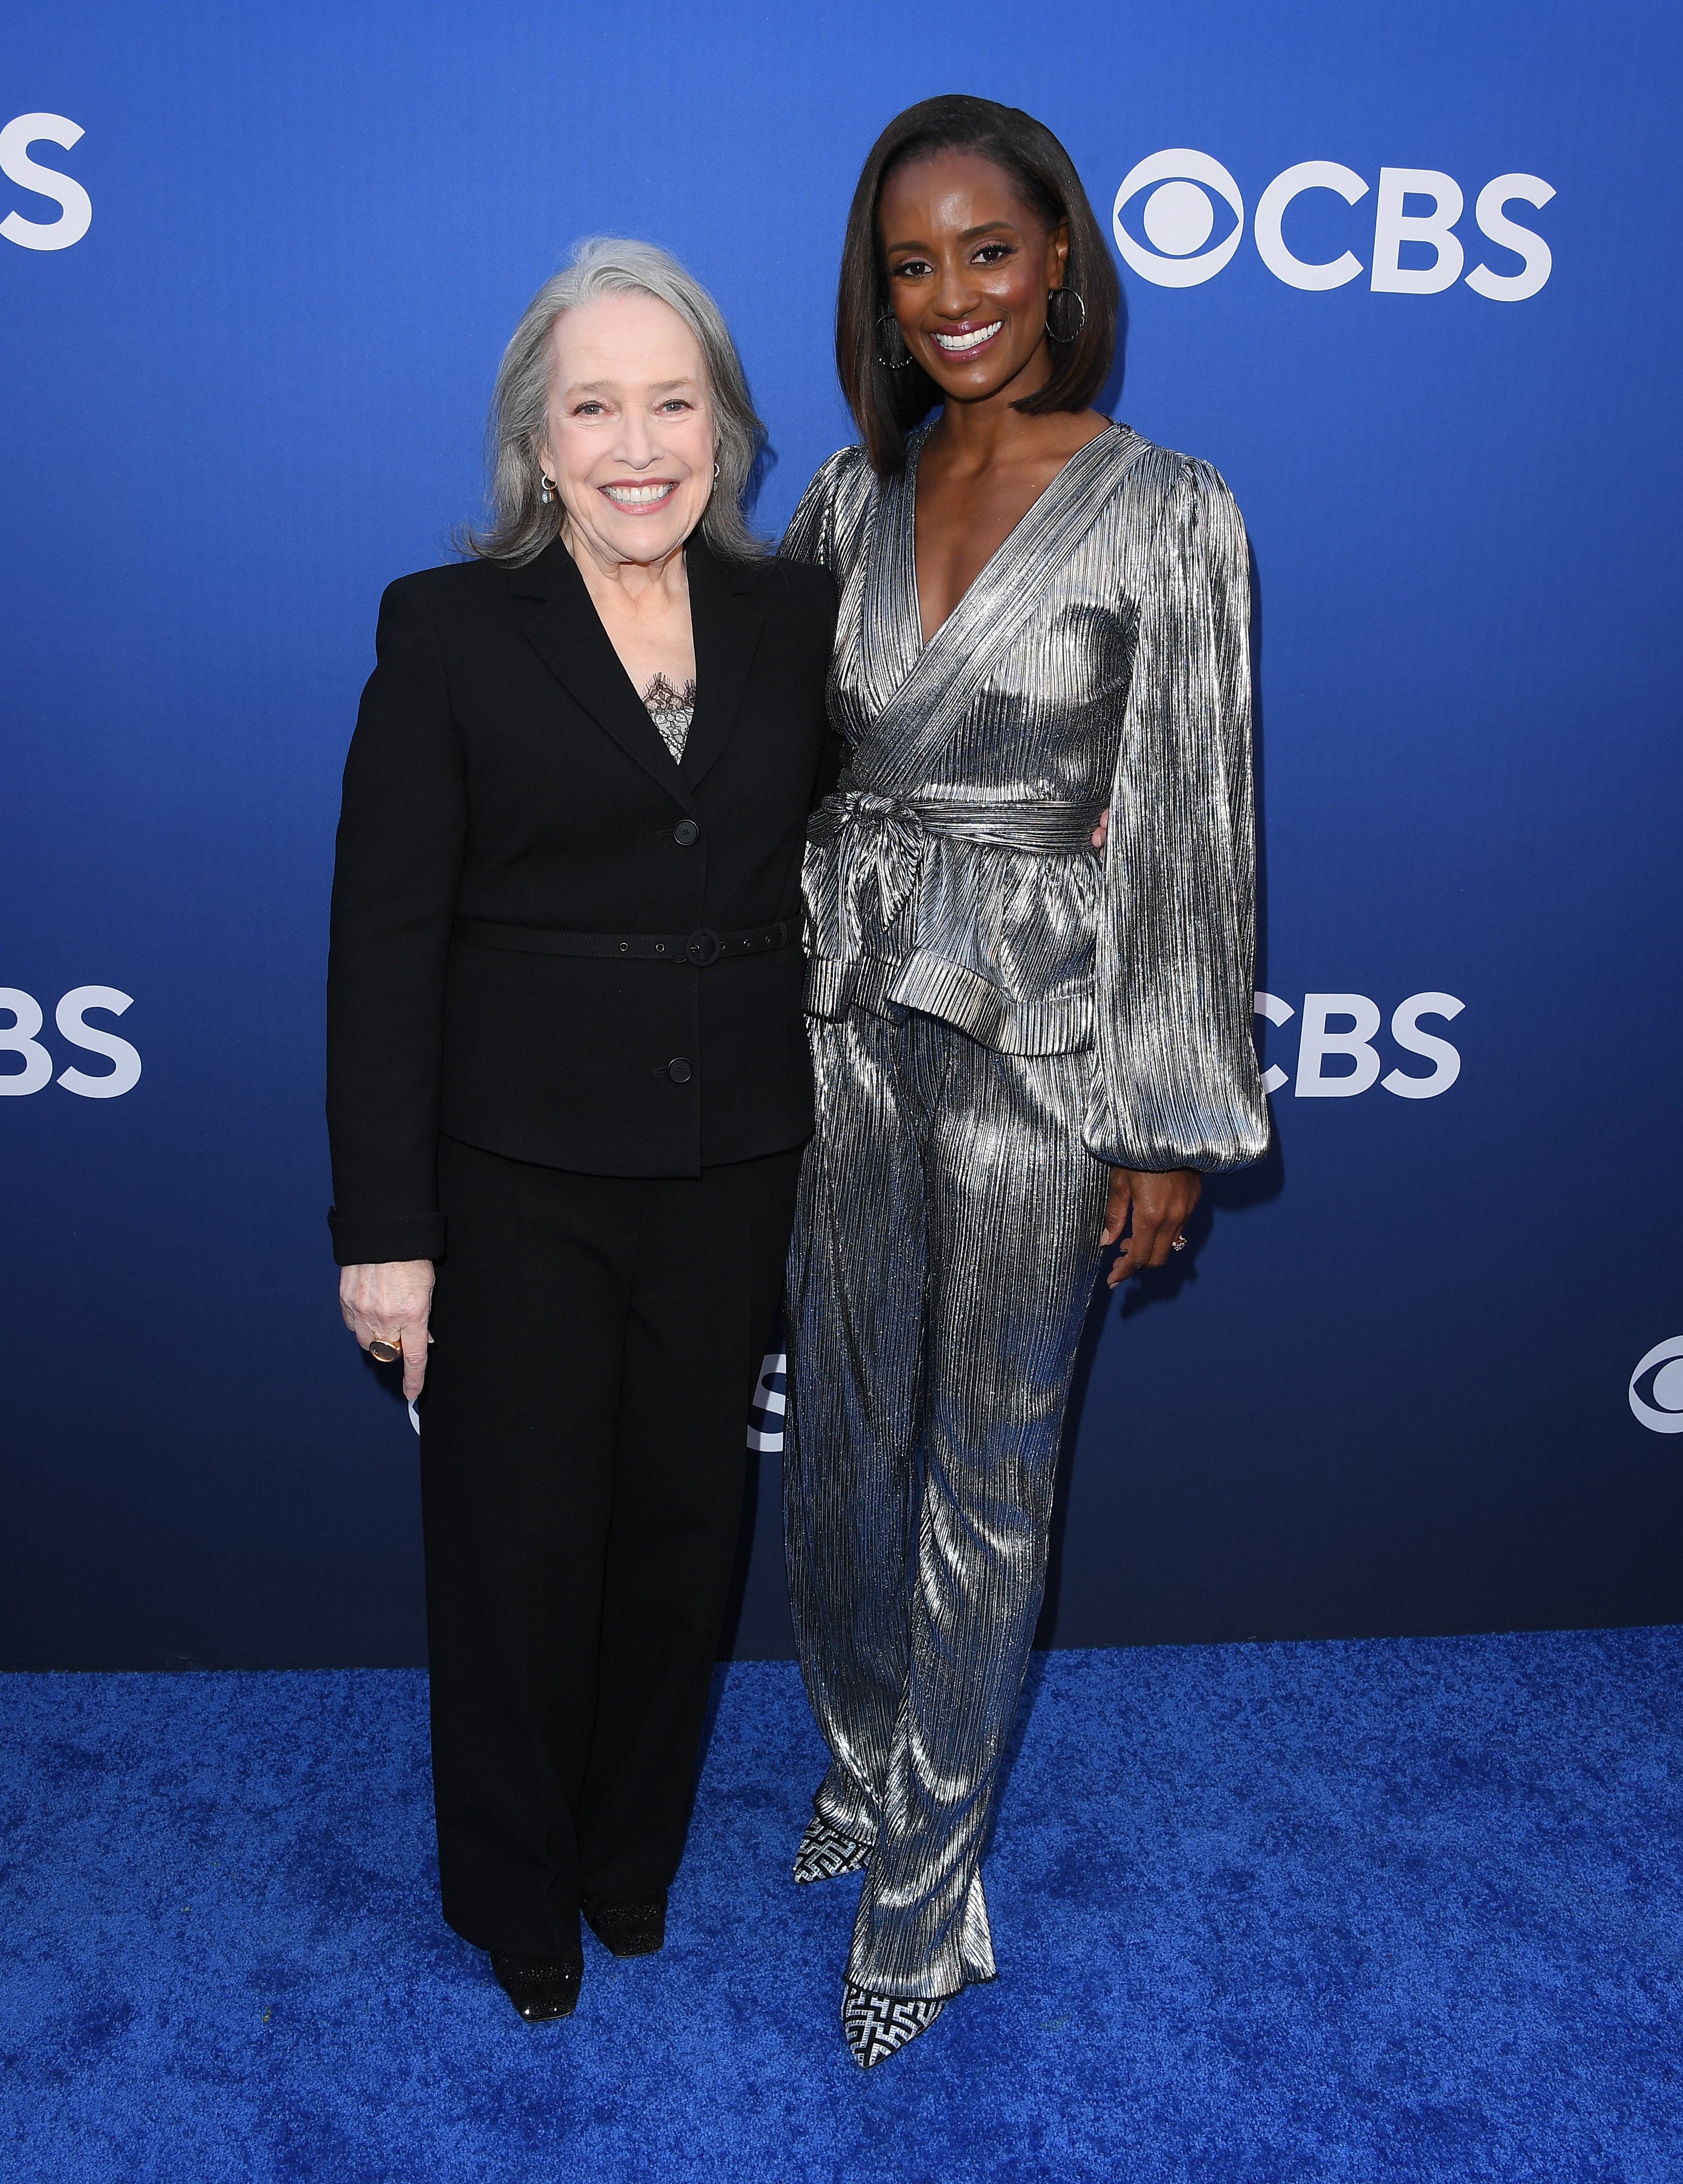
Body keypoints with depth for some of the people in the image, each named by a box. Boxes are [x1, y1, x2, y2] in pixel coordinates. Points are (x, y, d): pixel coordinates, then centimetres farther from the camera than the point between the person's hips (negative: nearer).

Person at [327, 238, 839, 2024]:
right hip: (517, 1170, -2)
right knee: (518, 1540, 11)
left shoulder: (796, 619, 4)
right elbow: (384, 941, -8)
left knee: (683, 1524, 15)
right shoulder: (447, 629, -5)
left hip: (731, 1168, 3)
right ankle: (518, 1903, 38)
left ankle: (635, 1857, 43)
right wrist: (385, 1228, -11)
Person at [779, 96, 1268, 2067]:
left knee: (987, 1460, 8)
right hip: (849, 1006, 5)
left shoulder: (1166, 513, -7)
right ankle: (867, 1753, 42)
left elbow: (1195, 823, -8)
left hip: (1037, 1029, -4)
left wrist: (1175, 1117, -9)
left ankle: (919, 1878, 27)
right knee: (844, 1422, 16)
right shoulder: (854, 493, 7)